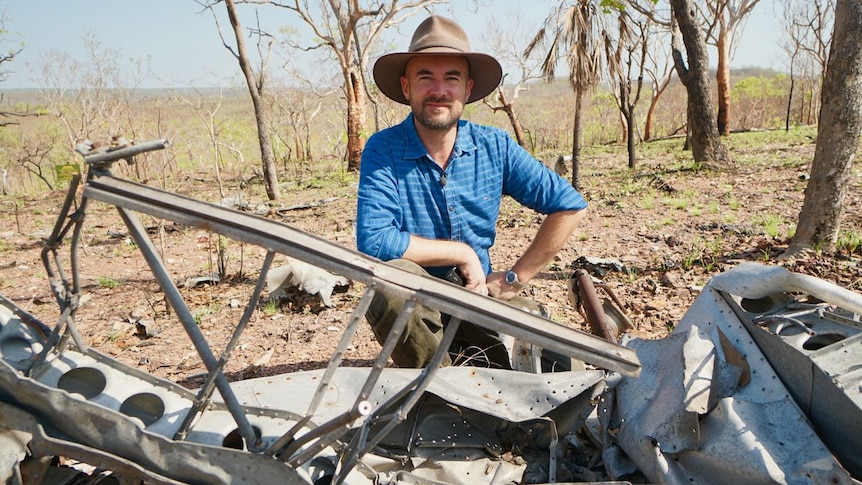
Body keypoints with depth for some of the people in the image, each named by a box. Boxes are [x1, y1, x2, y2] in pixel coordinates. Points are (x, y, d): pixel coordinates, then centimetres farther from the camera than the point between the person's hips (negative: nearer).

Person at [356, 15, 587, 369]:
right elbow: (373, 242, -26)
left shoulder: (495, 147, -4)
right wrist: (462, 252, -17)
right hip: (411, 305, -2)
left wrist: (515, 277, -5)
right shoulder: (383, 151, -13)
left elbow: (570, 206, -1)